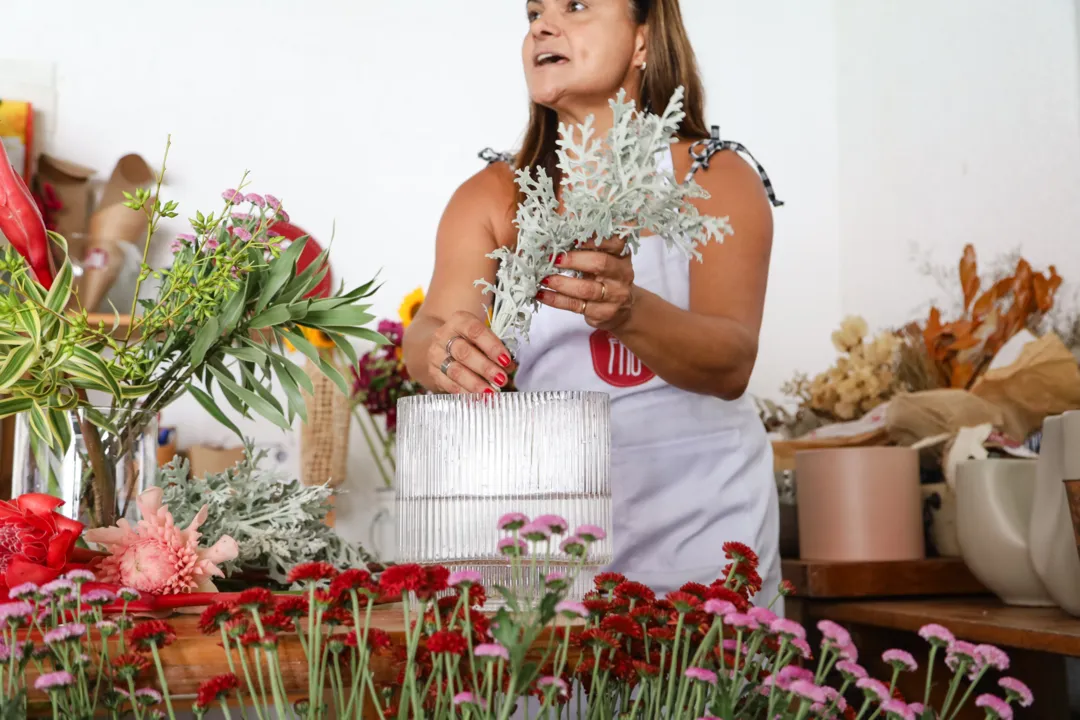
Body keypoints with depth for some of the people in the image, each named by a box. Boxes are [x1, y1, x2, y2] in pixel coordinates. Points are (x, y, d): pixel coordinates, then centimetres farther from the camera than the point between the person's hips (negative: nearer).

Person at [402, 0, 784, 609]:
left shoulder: (719, 179, -2)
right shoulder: (490, 197, 4)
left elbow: (732, 365, -16)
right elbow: (430, 328, -11)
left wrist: (628, 311, -35)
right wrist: (445, 349, -34)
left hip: (697, 523, -1)